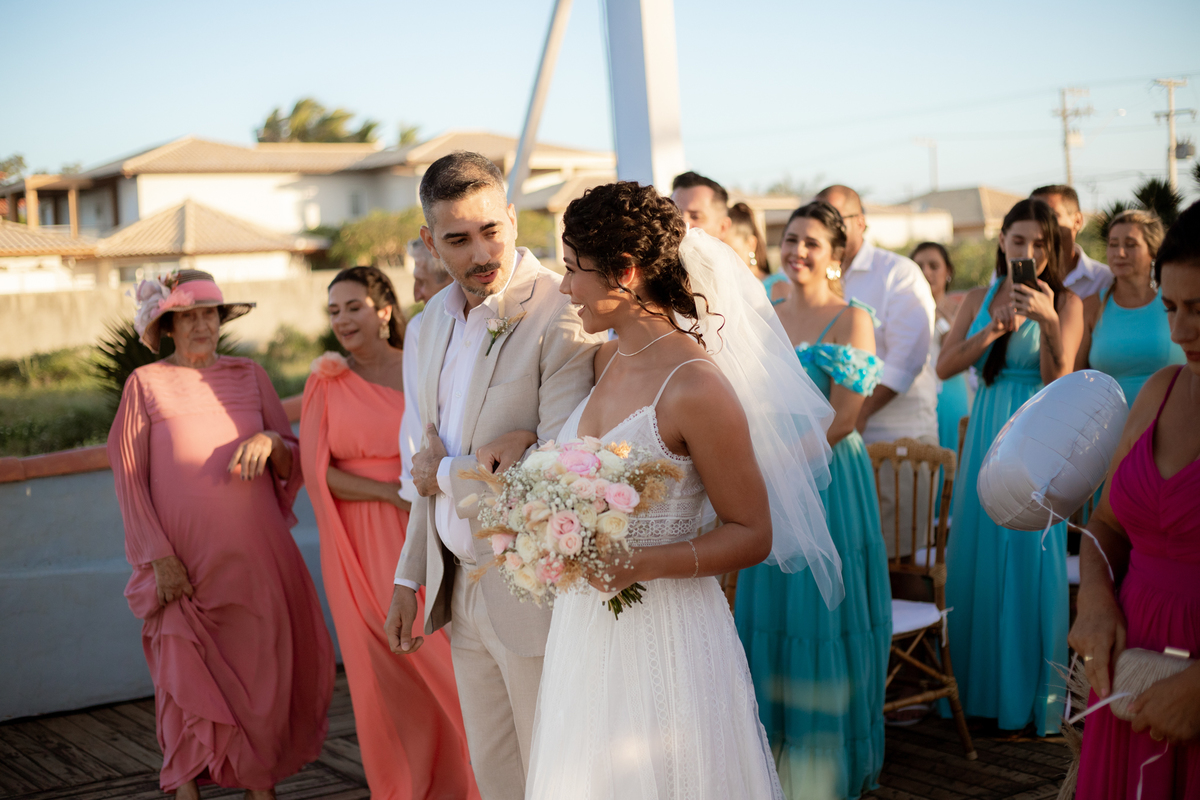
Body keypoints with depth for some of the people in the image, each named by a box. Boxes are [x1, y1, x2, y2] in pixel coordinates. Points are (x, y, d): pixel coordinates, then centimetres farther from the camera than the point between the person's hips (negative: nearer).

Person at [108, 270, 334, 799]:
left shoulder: (249, 376, 10)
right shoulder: (146, 384, 3)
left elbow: (293, 466, 12)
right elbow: (129, 478, 0)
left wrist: (271, 441, -12)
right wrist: (160, 556, -8)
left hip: (255, 557, 2)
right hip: (186, 563, -2)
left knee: (264, 669, 3)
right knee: (189, 676, 0)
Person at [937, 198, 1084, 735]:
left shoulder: (1065, 302, -3)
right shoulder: (981, 300, 9)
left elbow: (1058, 380, -13)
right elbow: (944, 367, 2)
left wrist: (1048, 321, -27)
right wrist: (995, 329, -9)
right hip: (986, 435, 4)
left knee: (1031, 563, -2)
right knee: (977, 558, 8)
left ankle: (1031, 697, 11)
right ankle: (978, 685, 23)